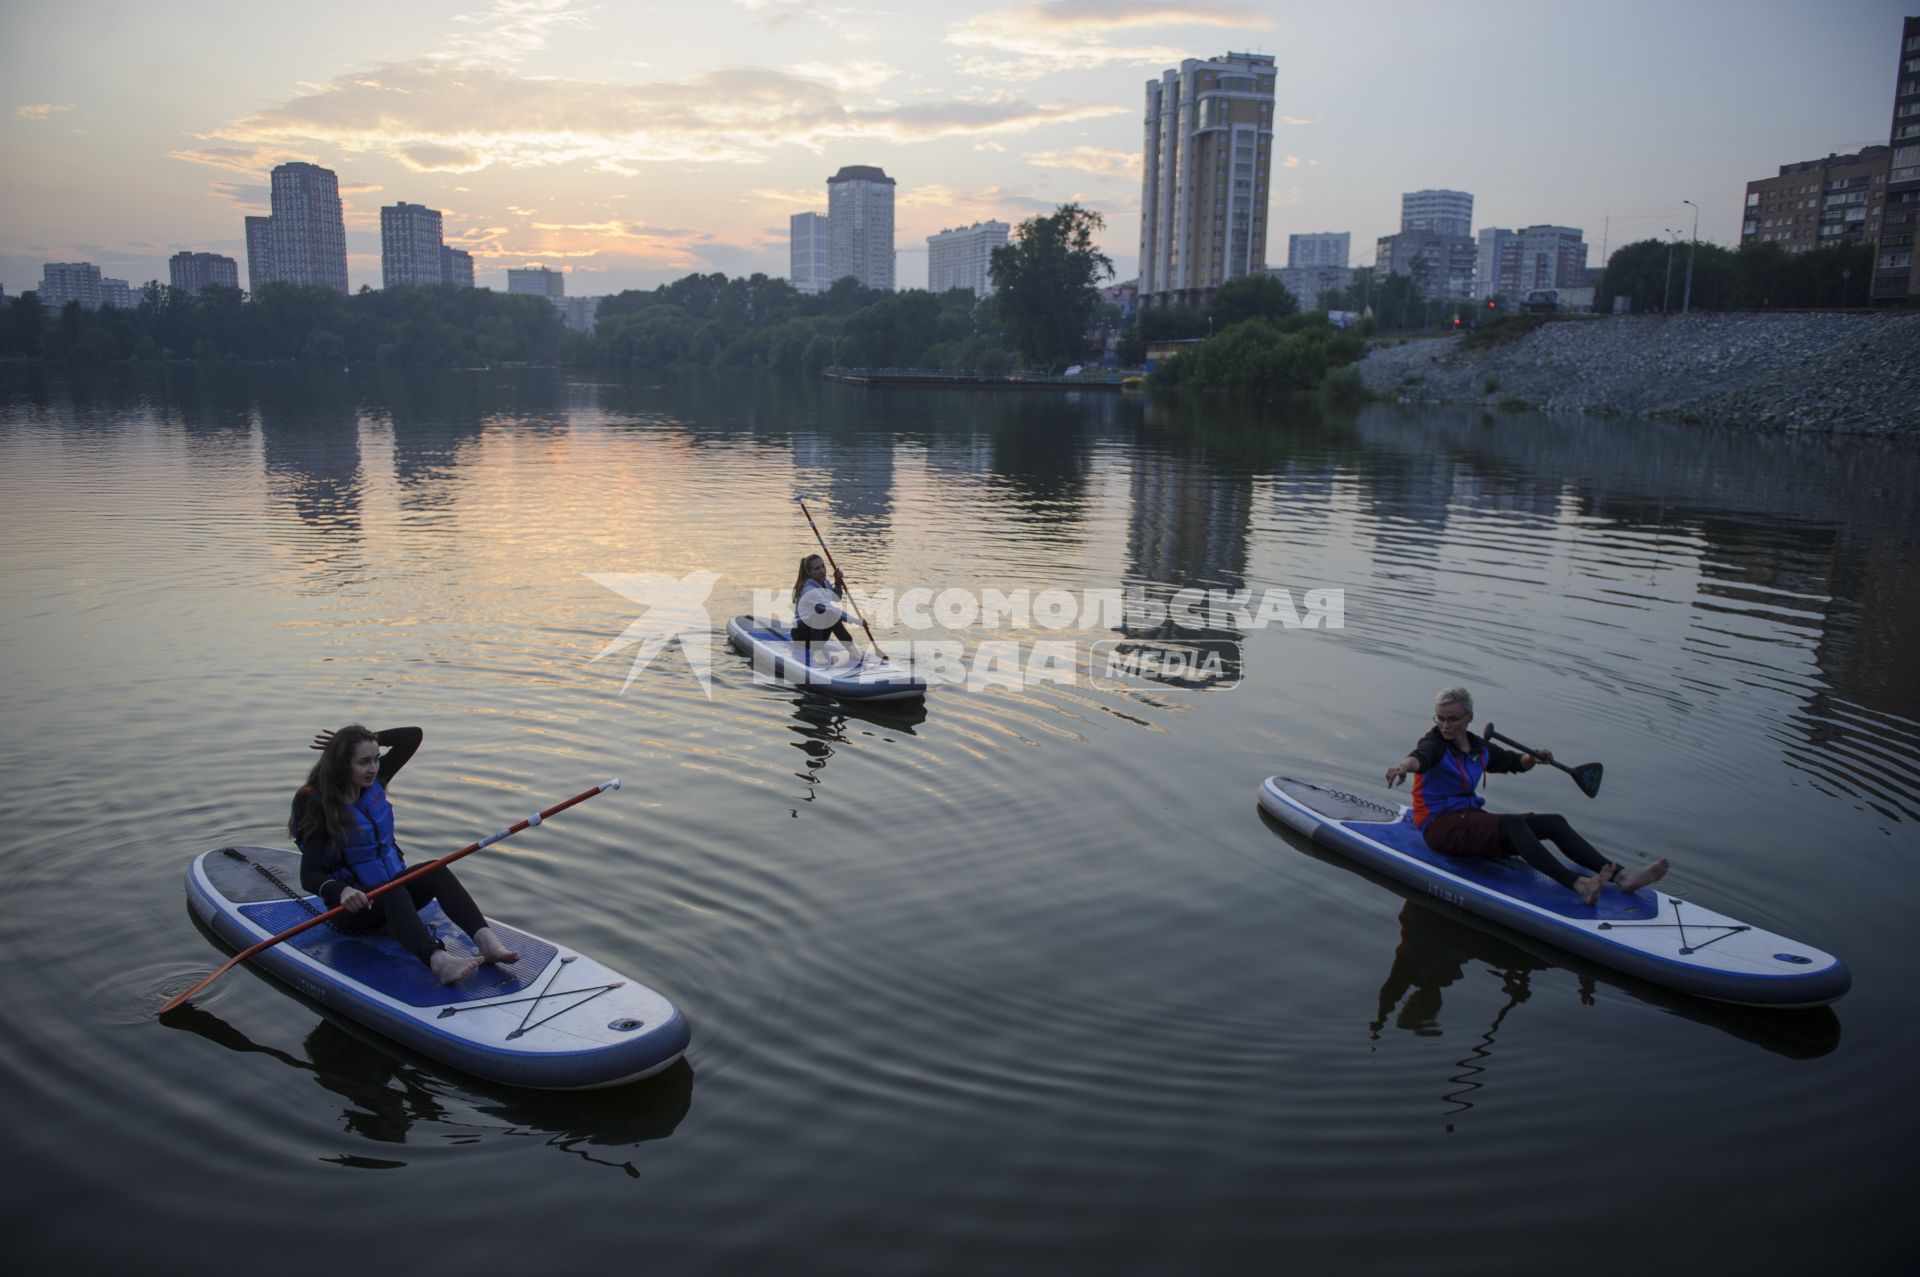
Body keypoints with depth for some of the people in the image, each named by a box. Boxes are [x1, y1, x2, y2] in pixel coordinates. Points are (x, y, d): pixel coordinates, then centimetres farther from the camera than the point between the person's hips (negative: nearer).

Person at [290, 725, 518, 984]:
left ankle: (486, 940, -48)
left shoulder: (373, 782, 4)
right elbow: (308, 876, -24)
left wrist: (371, 740, -3)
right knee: (392, 892, -38)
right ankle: (438, 960, -65)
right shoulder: (318, 805, -14)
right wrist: (341, 891, -45)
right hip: (353, 905, -6)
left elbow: (414, 735, 5)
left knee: (436, 871, -25)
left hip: (392, 886, 6)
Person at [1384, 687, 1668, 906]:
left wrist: (1533, 759, 5)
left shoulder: (1478, 747, 12)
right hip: (1440, 826, -8)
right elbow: (1420, 757, -34)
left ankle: (1621, 877, -15)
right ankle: (1578, 885, -46)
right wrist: (1403, 765, -58)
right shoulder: (1435, 743, -10)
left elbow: (1512, 761, 28)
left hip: (1472, 819, 8)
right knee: (1512, 824, -33)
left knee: (1555, 823, -4)